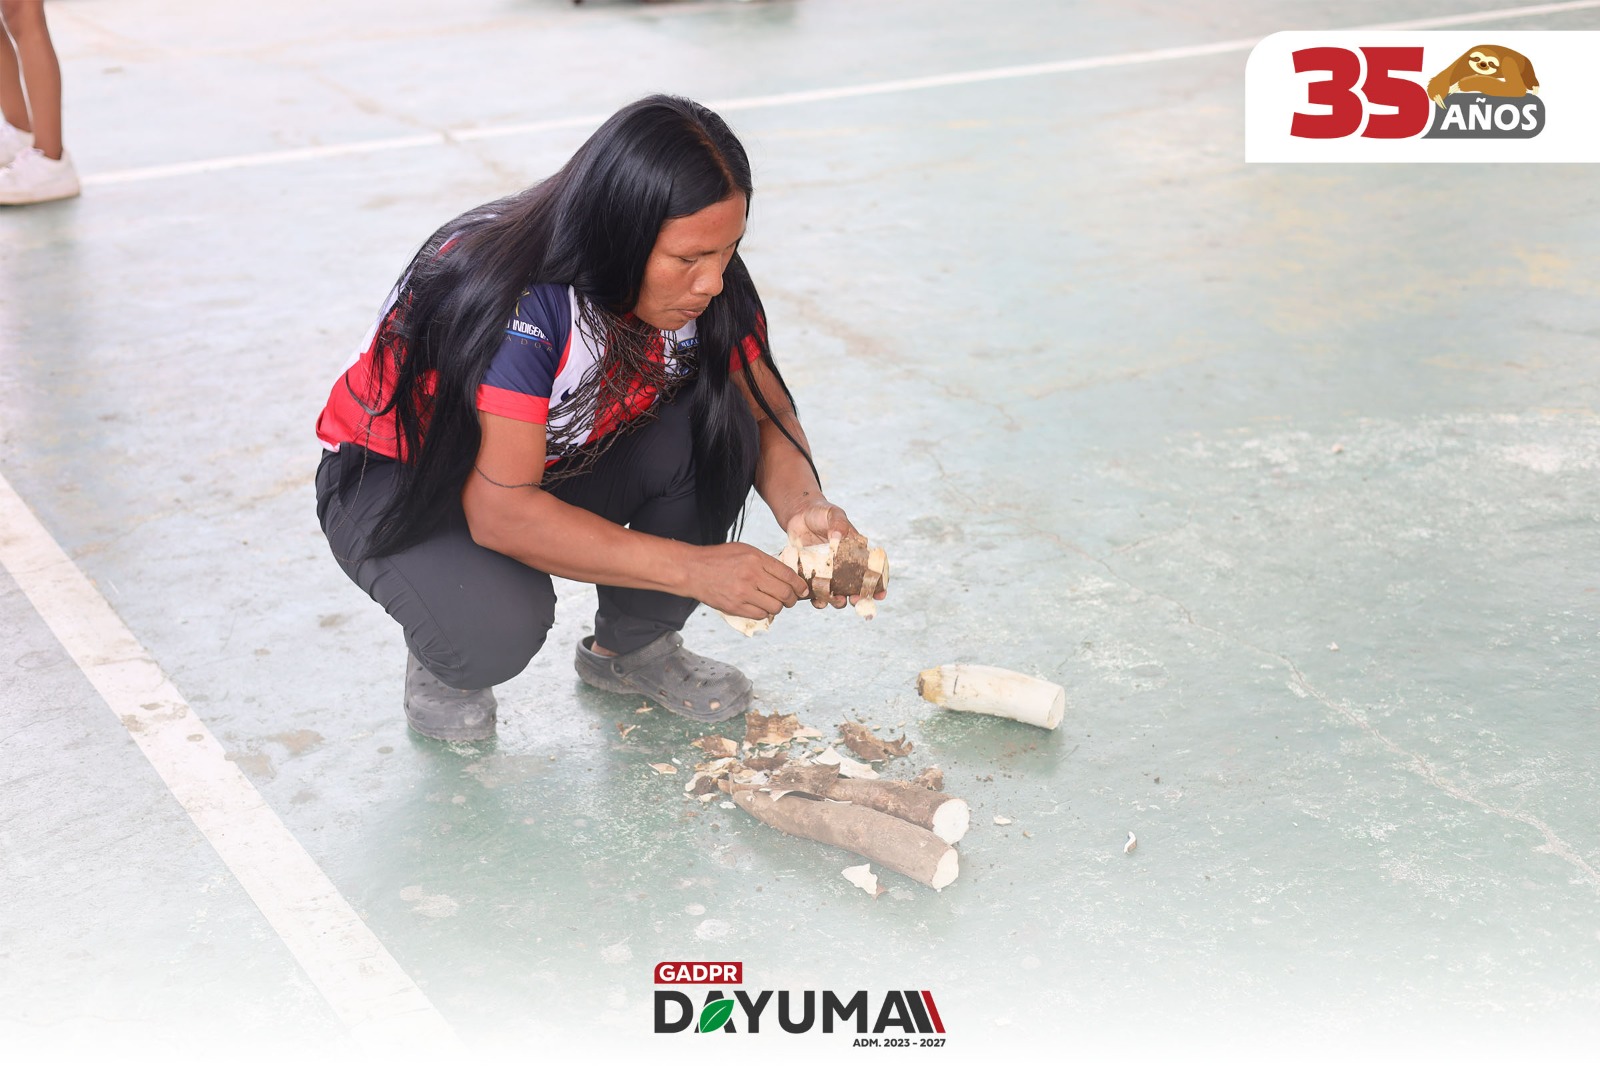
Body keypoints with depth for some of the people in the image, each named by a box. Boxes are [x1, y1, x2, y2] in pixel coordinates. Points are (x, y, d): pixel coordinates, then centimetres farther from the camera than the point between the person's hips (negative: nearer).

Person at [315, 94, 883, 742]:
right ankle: (444, 658, 2)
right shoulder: (514, 300, -36)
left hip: (558, 460, 6)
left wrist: (803, 507, -29)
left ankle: (630, 646, 1)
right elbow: (501, 510, -38)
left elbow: (769, 410, -6)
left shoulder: (706, 285, -18)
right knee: (498, 625, -36)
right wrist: (692, 568, -41)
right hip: (395, 480, -6)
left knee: (715, 428, -22)